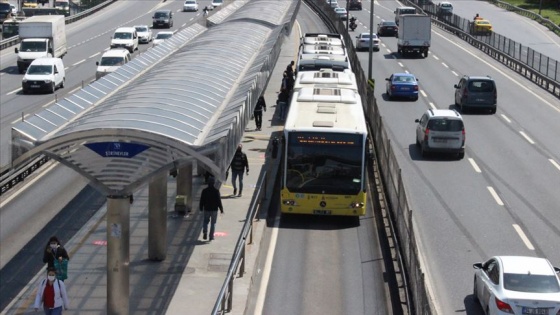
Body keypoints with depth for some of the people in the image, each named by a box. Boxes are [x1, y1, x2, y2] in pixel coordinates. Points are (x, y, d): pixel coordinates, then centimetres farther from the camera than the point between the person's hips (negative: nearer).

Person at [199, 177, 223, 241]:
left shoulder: (204, 191, -6)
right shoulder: (216, 191, -11)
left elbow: (202, 200, 1)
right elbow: (219, 201, -8)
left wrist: (201, 208, 15)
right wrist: (221, 209, 1)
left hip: (206, 209, 1)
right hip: (214, 209, -1)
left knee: (206, 221, 17)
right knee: (213, 223, 8)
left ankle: (205, 232, -5)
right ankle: (211, 236, 7)